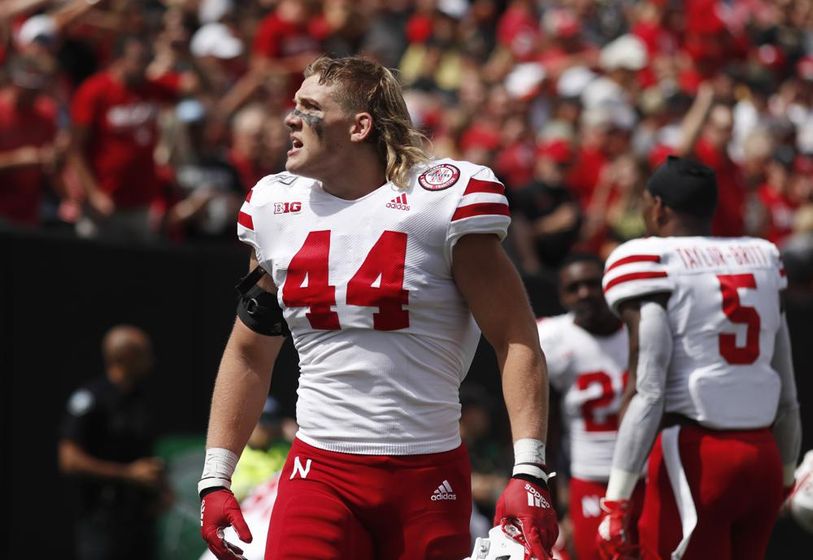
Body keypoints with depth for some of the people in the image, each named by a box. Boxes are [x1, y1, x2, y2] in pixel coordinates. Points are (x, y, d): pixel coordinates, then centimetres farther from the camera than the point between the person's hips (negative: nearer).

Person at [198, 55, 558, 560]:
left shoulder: (443, 199, -6)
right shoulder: (276, 208, 9)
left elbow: (516, 342, -7)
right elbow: (249, 353, 19)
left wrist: (529, 474, -16)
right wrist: (215, 479, 13)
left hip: (428, 475, -3)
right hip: (318, 473, 3)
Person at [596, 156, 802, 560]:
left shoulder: (649, 265, -6)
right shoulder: (762, 259, 13)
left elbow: (647, 395, -15)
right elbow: (787, 395, 16)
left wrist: (615, 503, -15)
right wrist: (785, 477, 28)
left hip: (695, 455, -6)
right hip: (764, 455, 6)